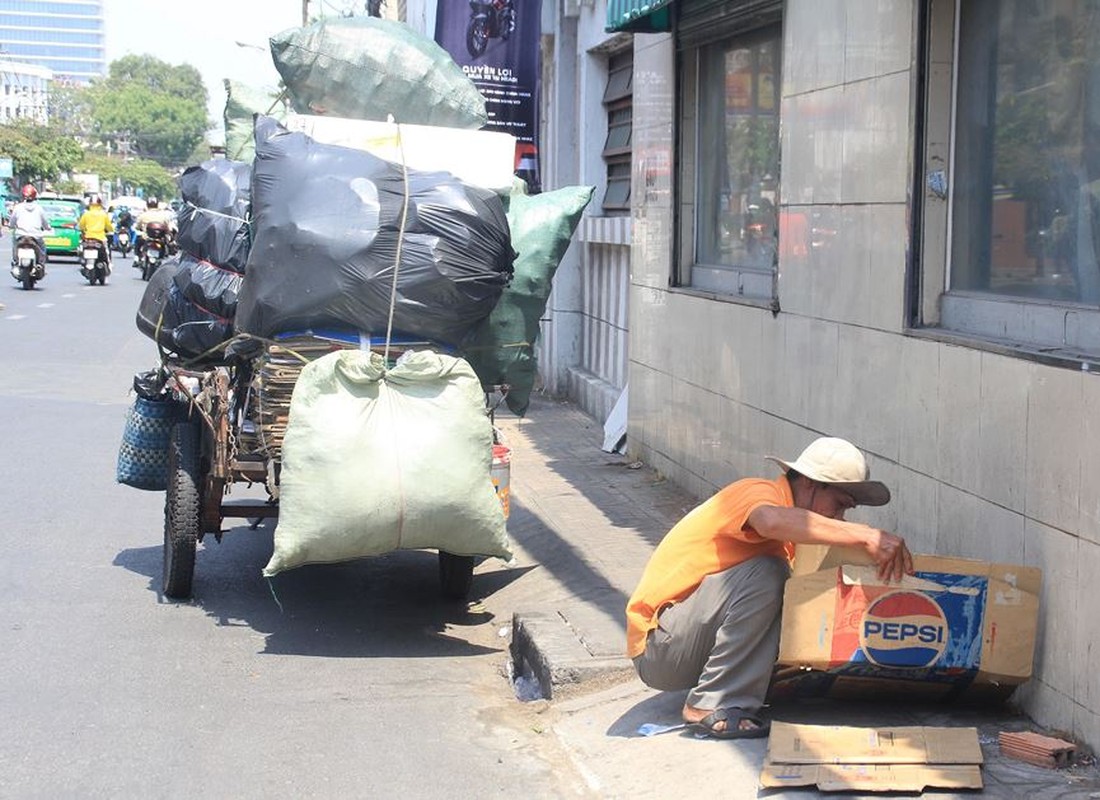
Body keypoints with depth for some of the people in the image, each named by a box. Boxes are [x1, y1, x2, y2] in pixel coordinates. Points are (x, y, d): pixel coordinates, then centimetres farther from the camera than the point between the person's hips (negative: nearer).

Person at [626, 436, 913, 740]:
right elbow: (772, 520, -39)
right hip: (657, 648, -9)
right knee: (763, 574, -26)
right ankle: (710, 707, -22)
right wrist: (866, 535, -40)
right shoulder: (756, 492, -14)